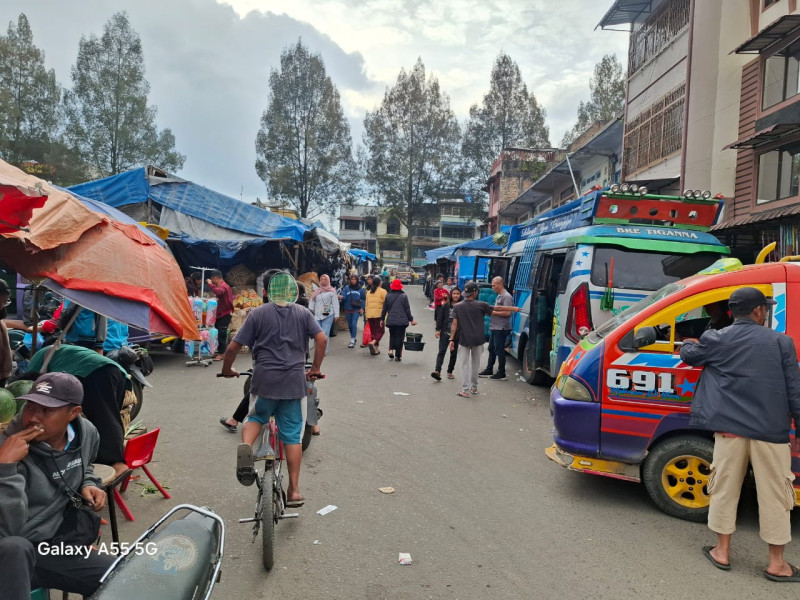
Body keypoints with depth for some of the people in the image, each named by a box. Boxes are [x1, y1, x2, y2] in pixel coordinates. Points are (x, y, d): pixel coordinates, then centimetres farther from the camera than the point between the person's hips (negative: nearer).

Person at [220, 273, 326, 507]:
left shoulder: (258, 313, 2)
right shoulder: (303, 313, 6)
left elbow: (233, 347, 0)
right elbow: (322, 339, -5)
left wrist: (227, 370, 16)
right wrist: (315, 369, 7)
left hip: (265, 379, -1)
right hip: (294, 381, 1)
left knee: (256, 417, 24)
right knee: (292, 435, 9)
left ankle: (246, 445, -8)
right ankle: (294, 490, 10)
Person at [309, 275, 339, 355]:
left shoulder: (332, 291, 3)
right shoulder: (316, 291, 16)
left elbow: (335, 304, 0)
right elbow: (312, 303, 14)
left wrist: (336, 315, -5)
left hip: (328, 315, -4)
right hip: (317, 315, 4)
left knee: (325, 333, -8)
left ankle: (324, 350, -4)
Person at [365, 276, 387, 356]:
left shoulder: (369, 292, 13)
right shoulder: (383, 291, -4)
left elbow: (366, 304, 15)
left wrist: (366, 315, 20)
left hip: (369, 314, 6)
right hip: (379, 314, -5)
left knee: (373, 331, 13)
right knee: (380, 331, 2)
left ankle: (375, 349, 11)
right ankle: (372, 343, -21)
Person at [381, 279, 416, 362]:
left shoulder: (388, 296, 1)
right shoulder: (404, 296, -5)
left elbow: (384, 309, 6)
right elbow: (407, 309, -3)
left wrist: (382, 319, 15)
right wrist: (411, 319, 5)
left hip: (391, 320, 2)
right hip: (401, 321, -2)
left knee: (392, 336, 19)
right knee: (399, 337, 5)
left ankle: (391, 350, -1)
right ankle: (397, 355, 4)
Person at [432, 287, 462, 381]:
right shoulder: (446, 306, 2)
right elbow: (440, 318, 3)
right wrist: (438, 329, -3)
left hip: (457, 334, 1)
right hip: (445, 333, -1)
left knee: (454, 353, 10)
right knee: (441, 352, -10)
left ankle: (450, 371, 22)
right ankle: (437, 370, -17)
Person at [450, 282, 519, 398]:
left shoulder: (457, 307, -3)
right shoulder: (480, 305, -6)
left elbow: (454, 324, -6)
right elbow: (497, 309, -1)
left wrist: (451, 339, -3)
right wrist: (513, 308, 9)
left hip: (464, 340, 0)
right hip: (478, 340, 0)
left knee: (465, 364, 5)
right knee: (475, 364, 16)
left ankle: (465, 390, 1)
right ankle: (474, 387, 27)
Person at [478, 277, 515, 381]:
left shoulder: (506, 297, -15)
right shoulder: (499, 296, 16)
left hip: (501, 329, -10)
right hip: (494, 328, 10)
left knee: (499, 350, -3)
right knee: (492, 349, 17)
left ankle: (501, 374, 5)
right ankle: (489, 370, 27)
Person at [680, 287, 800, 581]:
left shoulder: (716, 339, 1)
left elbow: (688, 355, 18)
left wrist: (689, 343, 40)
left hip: (730, 428, 1)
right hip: (770, 430, -1)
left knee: (725, 489, 12)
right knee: (774, 496, 10)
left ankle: (722, 551, 23)